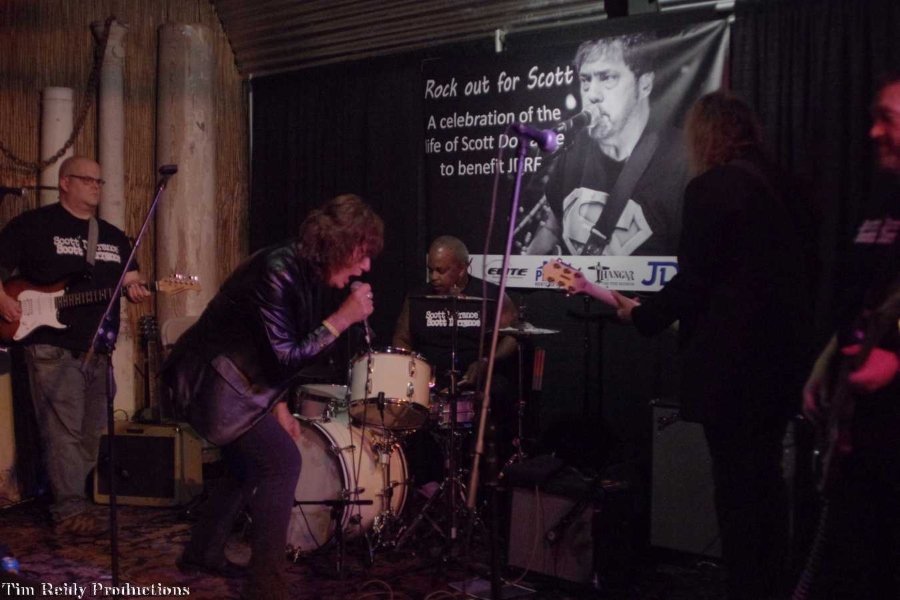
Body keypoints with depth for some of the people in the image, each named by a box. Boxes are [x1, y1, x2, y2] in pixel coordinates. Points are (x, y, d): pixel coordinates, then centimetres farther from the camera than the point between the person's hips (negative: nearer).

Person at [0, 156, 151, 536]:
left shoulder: (113, 237, 18)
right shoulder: (32, 225, 1)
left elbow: (130, 277, 19)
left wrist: (134, 289, -4)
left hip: (99, 350, 6)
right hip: (52, 347, -6)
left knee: (89, 433, 10)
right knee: (63, 432, -10)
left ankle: (69, 500, 23)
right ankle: (71, 512, -7)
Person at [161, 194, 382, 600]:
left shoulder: (307, 273, 4)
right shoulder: (277, 272, -26)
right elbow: (284, 358, -27)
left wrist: (278, 407, 10)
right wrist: (342, 319, -25)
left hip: (229, 377, 10)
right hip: (210, 380, -10)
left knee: (253, 465, 22)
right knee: (282, 461, -14)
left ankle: (203, 552, 38)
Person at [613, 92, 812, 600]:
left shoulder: (711, 187, -14)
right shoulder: (778, 183, 10)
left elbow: (692, 280, -15)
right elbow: (776, 269, 15)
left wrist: (642, 314, 0)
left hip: (732, 358, -8)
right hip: (781, 351, 8)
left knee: (735, 482, 2)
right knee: (767, 474, 18)